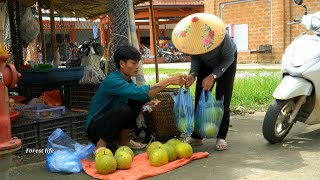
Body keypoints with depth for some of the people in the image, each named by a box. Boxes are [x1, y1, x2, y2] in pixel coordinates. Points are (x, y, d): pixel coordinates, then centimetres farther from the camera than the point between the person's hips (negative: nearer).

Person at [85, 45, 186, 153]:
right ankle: (101, 145, -14)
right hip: (94, 128, -8)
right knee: (123, 110, -32)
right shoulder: (112, 81, -27)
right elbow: (140, 92, -39)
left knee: (138, 101, -7)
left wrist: (148, 103, -15)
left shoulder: (127, 80, 0)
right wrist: (169, 81, -38)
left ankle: (123, 140, 5)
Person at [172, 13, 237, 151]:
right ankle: (196, 136, 3)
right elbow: (195, 58, -12)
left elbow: (229, 58, -24)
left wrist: (213, 76, -33)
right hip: (206, 64, 3)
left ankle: (221, 138, -5)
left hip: (226, 62, -3)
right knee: (200, 98, -3)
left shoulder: (222, 38, -40)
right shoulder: (191, 40, -30)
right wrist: (193, 74, -31)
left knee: (222, 99, -12)